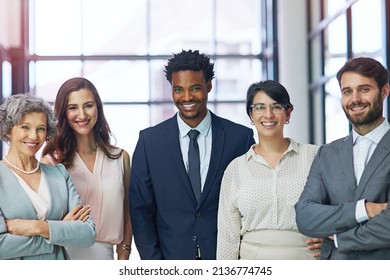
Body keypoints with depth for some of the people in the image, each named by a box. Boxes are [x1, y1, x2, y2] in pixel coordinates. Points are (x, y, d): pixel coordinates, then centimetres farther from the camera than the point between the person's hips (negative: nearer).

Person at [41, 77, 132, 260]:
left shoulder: (120, 158, 4)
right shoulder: (53, 160, -5)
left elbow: (127, 213, 7)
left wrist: (123, 257, 2)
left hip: (103, 254, 2)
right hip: (64, 256, -2)